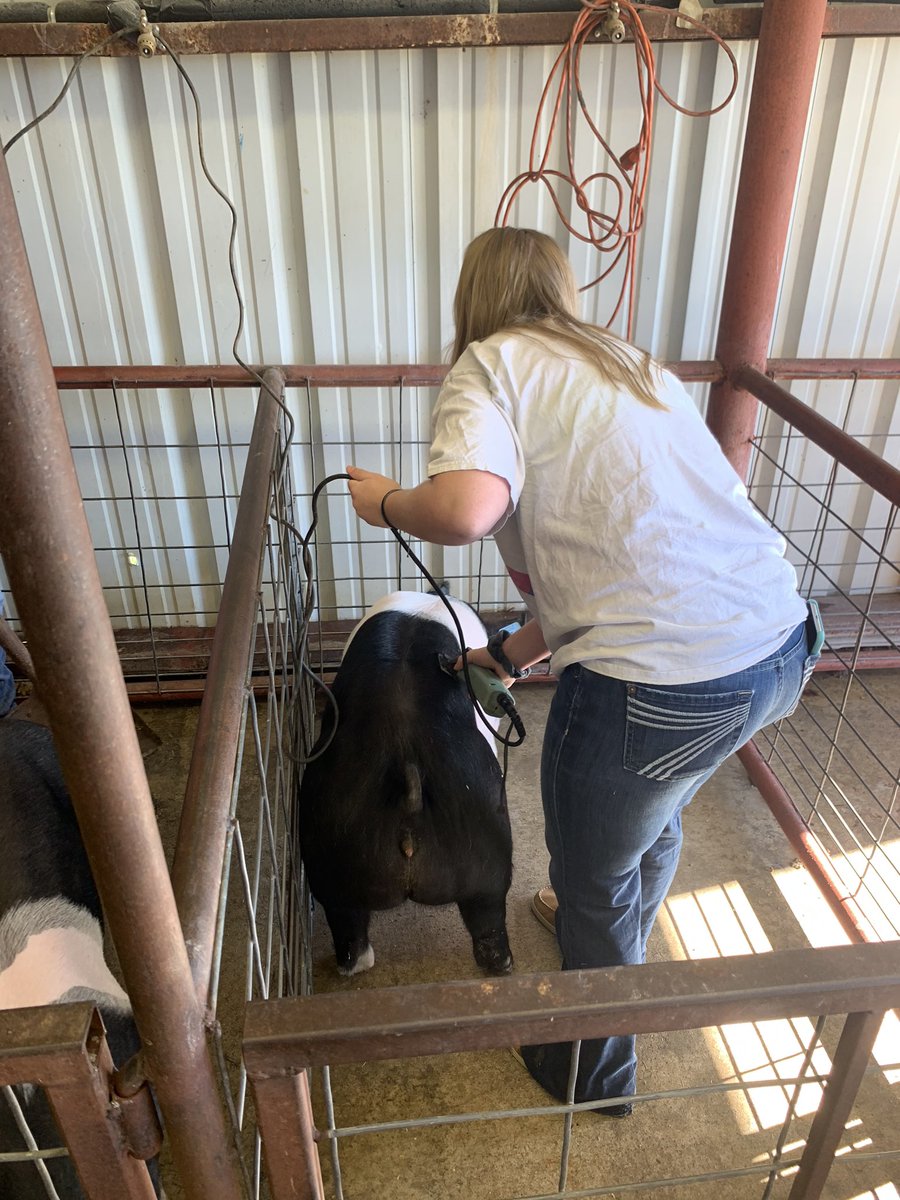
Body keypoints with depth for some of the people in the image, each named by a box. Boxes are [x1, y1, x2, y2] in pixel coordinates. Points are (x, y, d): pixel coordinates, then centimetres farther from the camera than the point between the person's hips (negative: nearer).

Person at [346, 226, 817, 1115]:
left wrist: (383, 502, 1)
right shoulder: (629, 364, 22)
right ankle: (619, 954, 65)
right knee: (654, 816, 35)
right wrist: (510, 654, 30)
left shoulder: (490, 364, -1)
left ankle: (598, 1072, 48)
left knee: (594, 882, 19)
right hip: (780, 647, 9)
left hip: (661, 677, -8)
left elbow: (467, 508, -22)